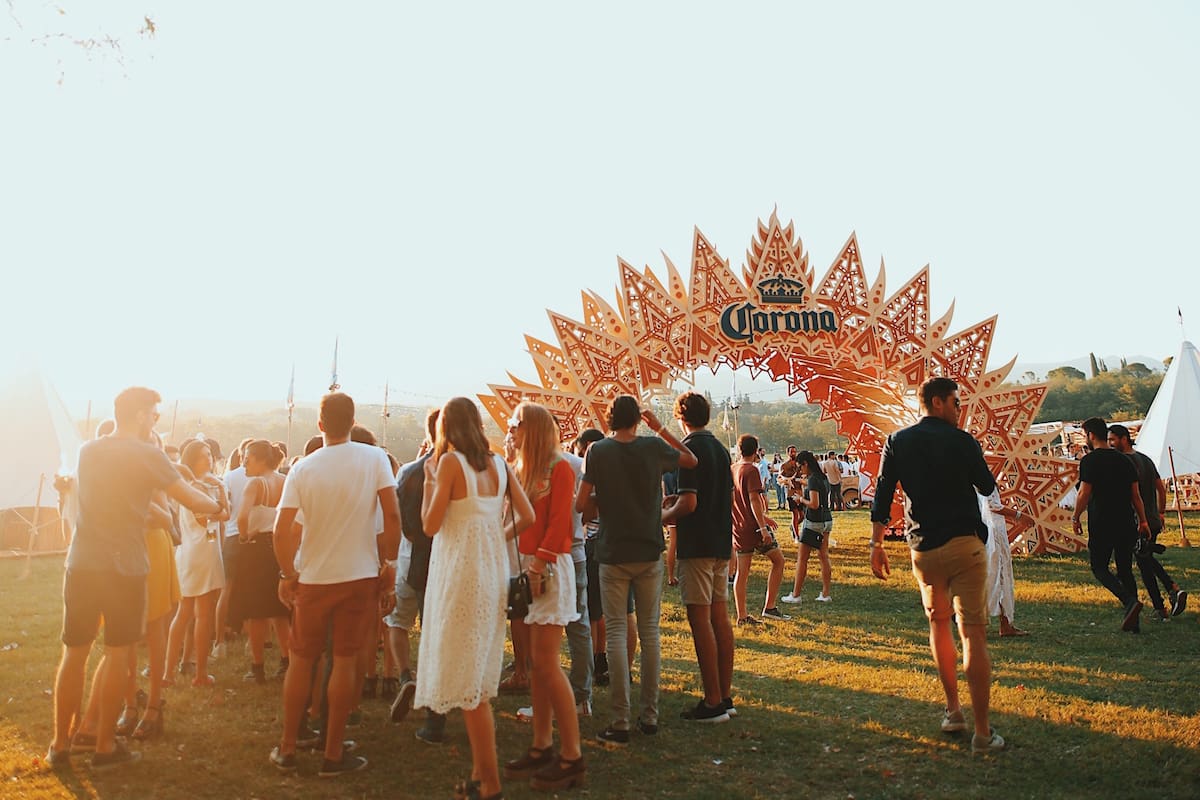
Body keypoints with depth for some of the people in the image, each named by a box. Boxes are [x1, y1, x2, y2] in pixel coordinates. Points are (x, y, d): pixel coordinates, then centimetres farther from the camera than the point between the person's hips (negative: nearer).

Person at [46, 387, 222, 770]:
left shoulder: (86, 451, 10)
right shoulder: (147, 455, -9)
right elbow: (192, 500, -7)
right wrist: (217, 506, 13)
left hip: (81, 566, 5)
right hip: (124, 569, -5)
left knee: (74, 653, 13)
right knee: (117, 654, 7)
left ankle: (60, 745, 20)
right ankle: (105, 746, 15)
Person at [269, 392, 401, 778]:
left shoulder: (302, 468, -5)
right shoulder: (375, 459, -9)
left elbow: (282, 531, -8)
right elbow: (392, 516, -12)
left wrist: (287, 574, 4)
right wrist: (388, 562, 0)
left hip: (312, 578, 2)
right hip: (360, 576, -1)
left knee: (301, 660, 15)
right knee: (345, 662, 6)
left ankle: (287, 749, 24)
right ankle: (333, 754, 14)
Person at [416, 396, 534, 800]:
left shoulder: (450, 462, -11)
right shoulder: (497, 463, 6)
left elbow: (430, 525, -11)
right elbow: (526, 516, 4)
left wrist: (429, 478, -1)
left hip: (461, 573, -7)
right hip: (493, 571, 7)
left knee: (466, 679, 1)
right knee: (479, 675, 16)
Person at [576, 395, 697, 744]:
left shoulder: (598, 451, -6)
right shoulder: (653, 447, -2)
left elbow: (581, 505, -6)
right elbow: (692, 460, 16)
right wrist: (661, 429, 14)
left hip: (613, 554, -2)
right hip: (650, 552, 2)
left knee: (616, 633, 2)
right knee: (649, 631, 10)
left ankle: (620, 722, 1)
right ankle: (650, 715, 16)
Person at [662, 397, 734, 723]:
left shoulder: (689, 449, -13)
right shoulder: (721, 449, 13)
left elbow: (688, 503, -19)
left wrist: (661, 518, -4)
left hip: (696, 545, -8)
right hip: (721, 543, 8)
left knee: (700, 620, -4)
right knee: (720, 617, 11)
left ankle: (712, 702, -1)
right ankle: (725, 696, 18)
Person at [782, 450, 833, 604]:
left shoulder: (813, 480, -17)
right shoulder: (822, 477, 9)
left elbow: (814, 504, -24)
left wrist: (801, 499, -8)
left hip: (814, 522, -9)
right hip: (826, 520, 9)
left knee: (802, 558, -1)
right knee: (823, 557, 10)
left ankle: (795, 595, 3)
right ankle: (826, 594, 12)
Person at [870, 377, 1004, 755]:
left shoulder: (897, 442, 5)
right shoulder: (962, 441, -4)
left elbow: (882, 495, 3)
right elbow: (987, 487, 10)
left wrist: (876, 544, 7)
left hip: (923, 550, 4)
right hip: (964, 544, -3)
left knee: (938, 623, 22)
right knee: (973, 632, -2)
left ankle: (952, 710, 29)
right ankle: (983, 731, -1)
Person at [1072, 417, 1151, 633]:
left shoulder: (1090, 461, -9)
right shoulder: (1124, 460, 10)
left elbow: (1084, 494, -12)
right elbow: (1136, 494, 12)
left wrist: (1075, 518, 0)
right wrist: (1143, 520, 18)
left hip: (1101, 525, -6)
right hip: (1126, 524, 6)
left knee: (1099, 568, 4)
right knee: (1125, 570, 11)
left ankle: (1130, 601, -18)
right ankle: (1133, 622, 9)